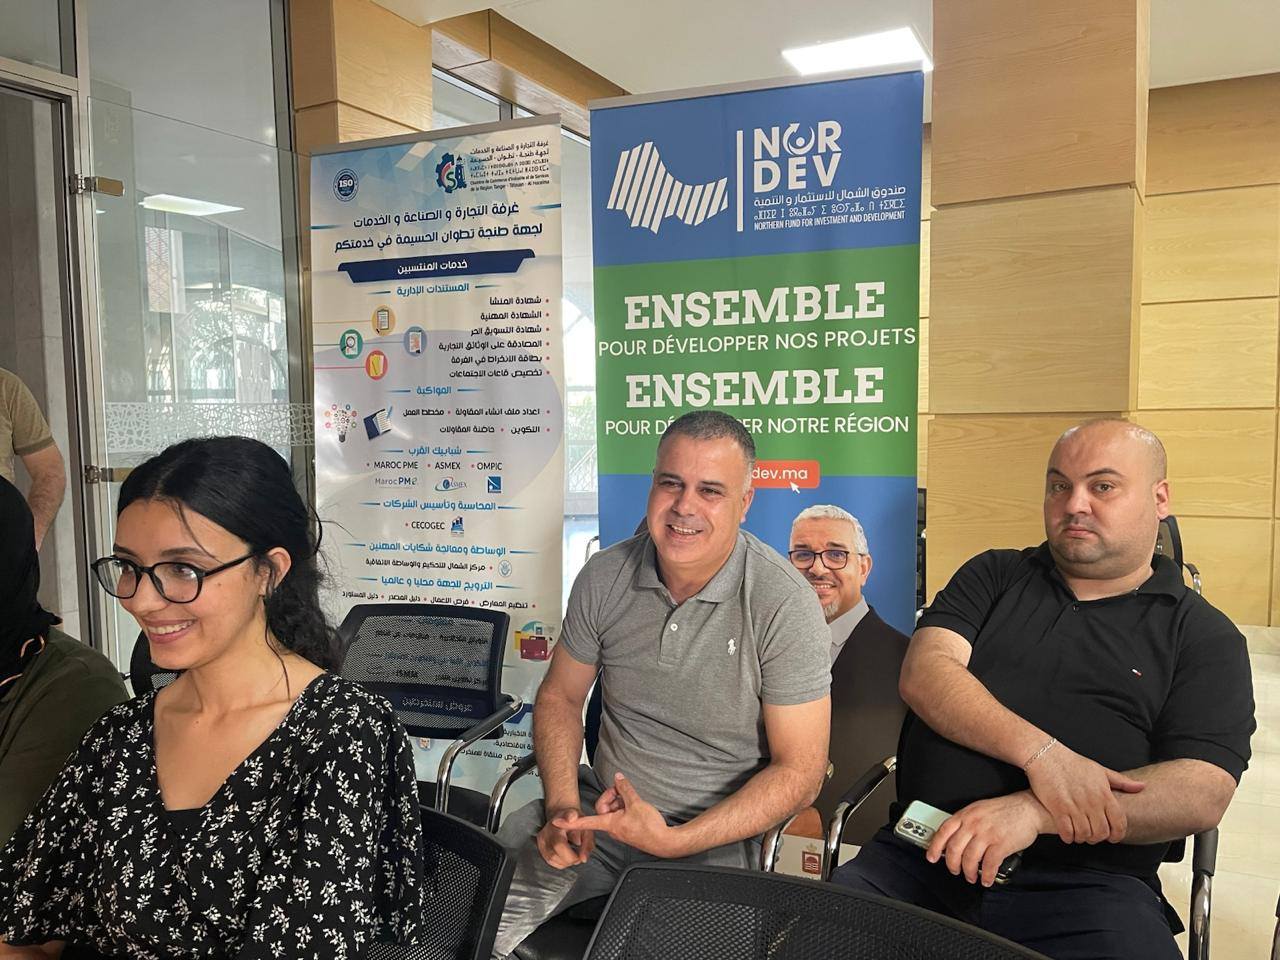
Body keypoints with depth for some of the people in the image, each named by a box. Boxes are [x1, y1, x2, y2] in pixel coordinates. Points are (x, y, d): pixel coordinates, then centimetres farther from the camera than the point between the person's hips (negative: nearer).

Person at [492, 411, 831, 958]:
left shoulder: (783, 605, -17)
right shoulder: (604, 577, -4)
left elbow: (798, 772, -13)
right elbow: (560, 696, 9)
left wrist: (674, 841, -22)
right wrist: (562, 804, -8)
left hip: (715, 837, -3)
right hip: (601, 808, 3)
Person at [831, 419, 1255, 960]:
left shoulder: (1206, 638, 8)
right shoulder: (994, 576, 15)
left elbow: (1203, 794, -5)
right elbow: (922, 673, -1)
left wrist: (1033, 812, -19)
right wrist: (1041, 754, -17)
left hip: (1087, 884, -1)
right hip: (924, 856, 1)